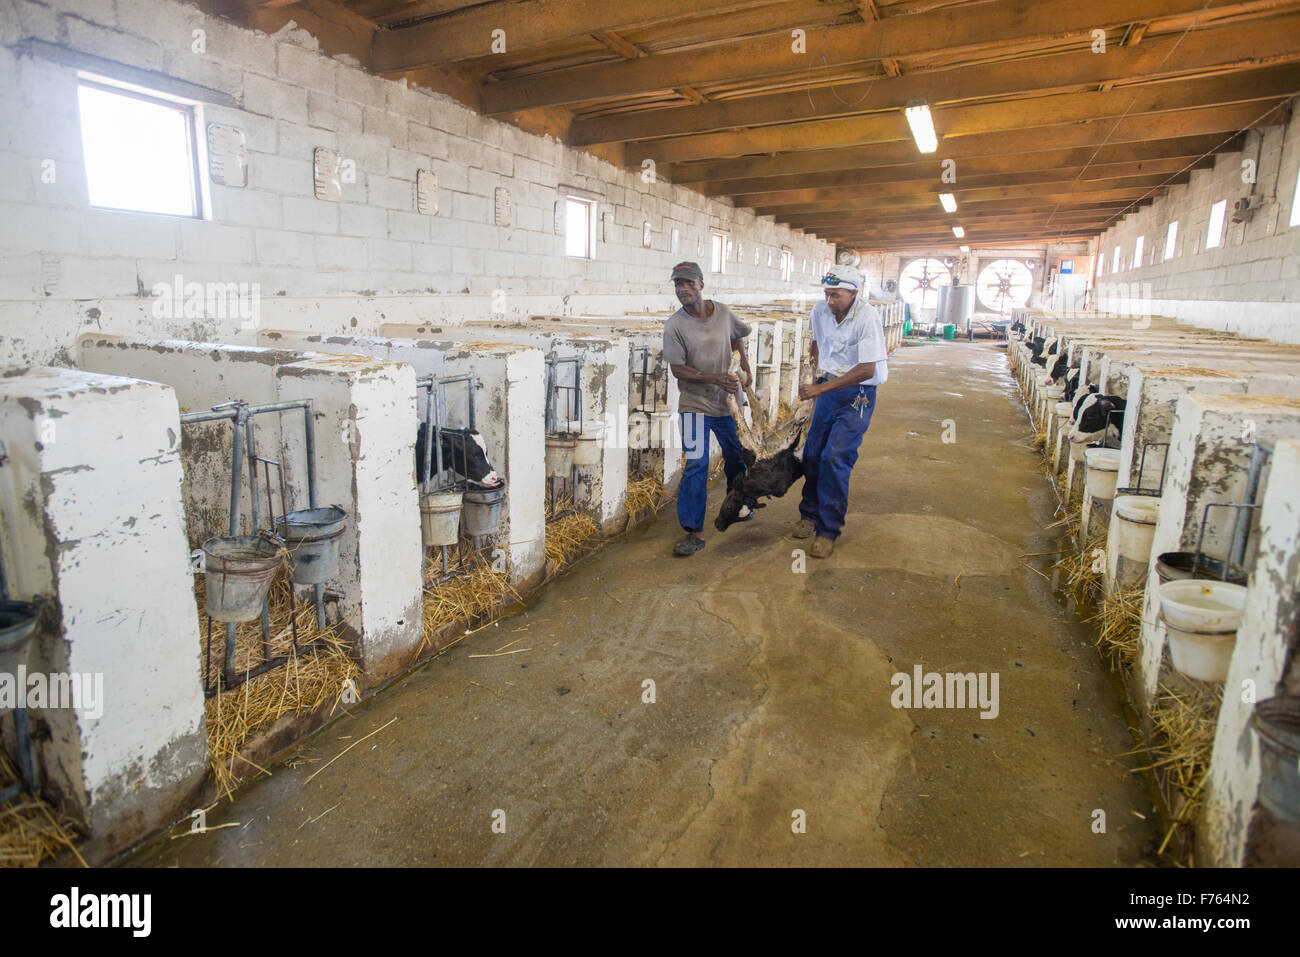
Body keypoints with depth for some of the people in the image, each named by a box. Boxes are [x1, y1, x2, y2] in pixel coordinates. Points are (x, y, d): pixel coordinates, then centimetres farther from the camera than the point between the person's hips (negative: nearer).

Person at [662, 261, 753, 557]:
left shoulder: (723, 313, -1)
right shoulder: (675, 325, -12)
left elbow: (736, 335, 22)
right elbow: (678, 369, -14)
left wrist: (743, 361, 13)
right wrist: (715, 379, -23)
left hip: (729, 401, 4)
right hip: (695, 405, -4)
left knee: (737, 458, 19)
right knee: (695, 467, -11)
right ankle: (692, 532, -4)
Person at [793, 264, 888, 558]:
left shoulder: (867, 317, -21)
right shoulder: (821, 311, -2)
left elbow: (866, 370, -25)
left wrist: (820, 389, -25)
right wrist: (818, 373, 12)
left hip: (858, 395, -6)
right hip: (829, 388, 6)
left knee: (835, 459, -13)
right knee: (812, 454, 6)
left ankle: (828, 531, -2)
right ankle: (810, 515, 25)